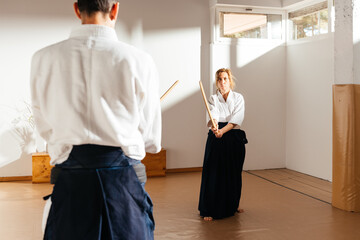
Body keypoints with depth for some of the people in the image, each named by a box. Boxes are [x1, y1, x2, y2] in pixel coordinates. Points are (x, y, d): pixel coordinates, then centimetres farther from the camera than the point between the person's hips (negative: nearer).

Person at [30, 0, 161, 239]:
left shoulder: (43, 59, -3)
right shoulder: (140, 61, -9)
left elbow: (46, 129, 9)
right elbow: (152, 141, 0)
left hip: (70, 183, 2)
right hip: (123, 180, -1)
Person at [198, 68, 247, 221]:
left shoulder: (238, 98, 5)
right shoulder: (213, 99, 6)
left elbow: (236, 119, -10)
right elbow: (213, 114, -14)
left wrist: (223, 130, -26)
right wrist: (214, 126, -37)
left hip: (234, 138, 1)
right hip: (216, 139, -1)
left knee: (234, 173, 9)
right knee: (214, 173, -6)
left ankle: (233, 204, 31)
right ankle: (209, 210, 2)